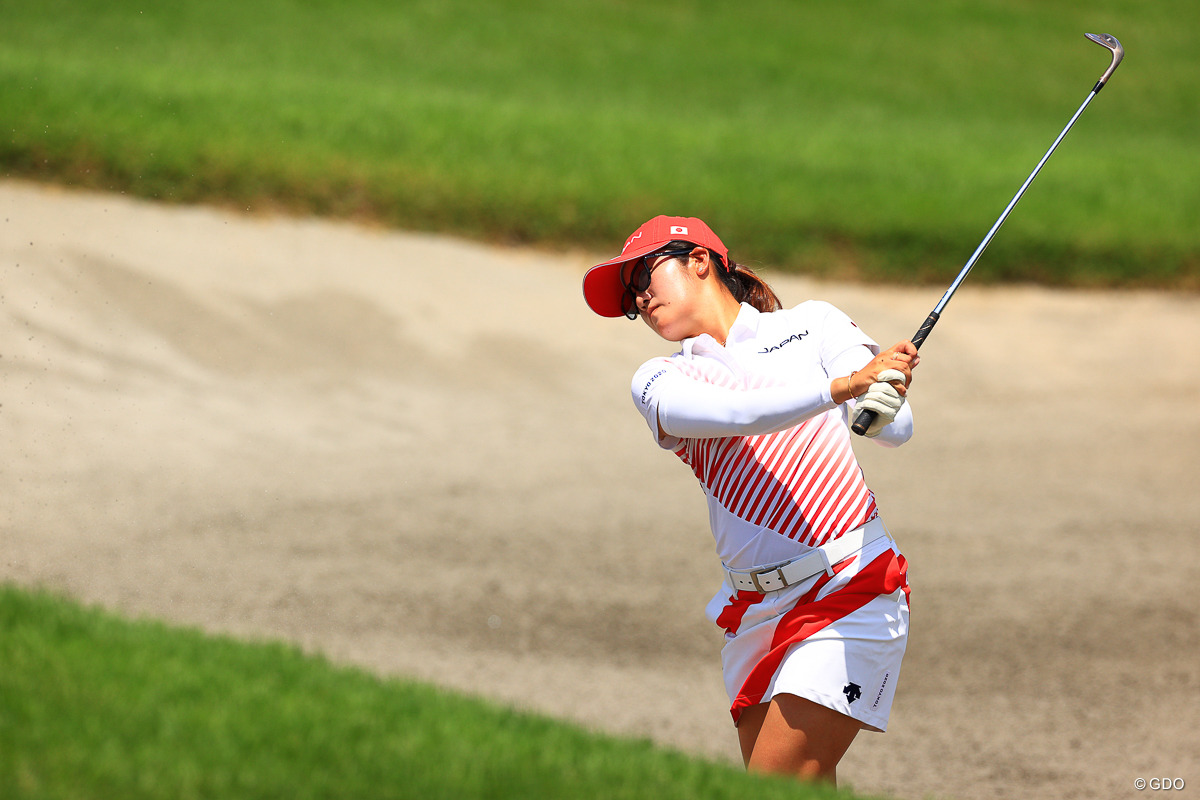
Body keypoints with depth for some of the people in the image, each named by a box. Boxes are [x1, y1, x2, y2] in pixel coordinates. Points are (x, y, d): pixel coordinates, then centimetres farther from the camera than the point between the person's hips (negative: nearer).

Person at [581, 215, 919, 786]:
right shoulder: (659, 381, 9)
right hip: (755, 617, 4)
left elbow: (897, 429, -4)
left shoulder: (812, 326, 8)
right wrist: (843, 386, -28)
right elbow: (731, 412, -14)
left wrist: (882, 402, -29)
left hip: (850, 592, -4)